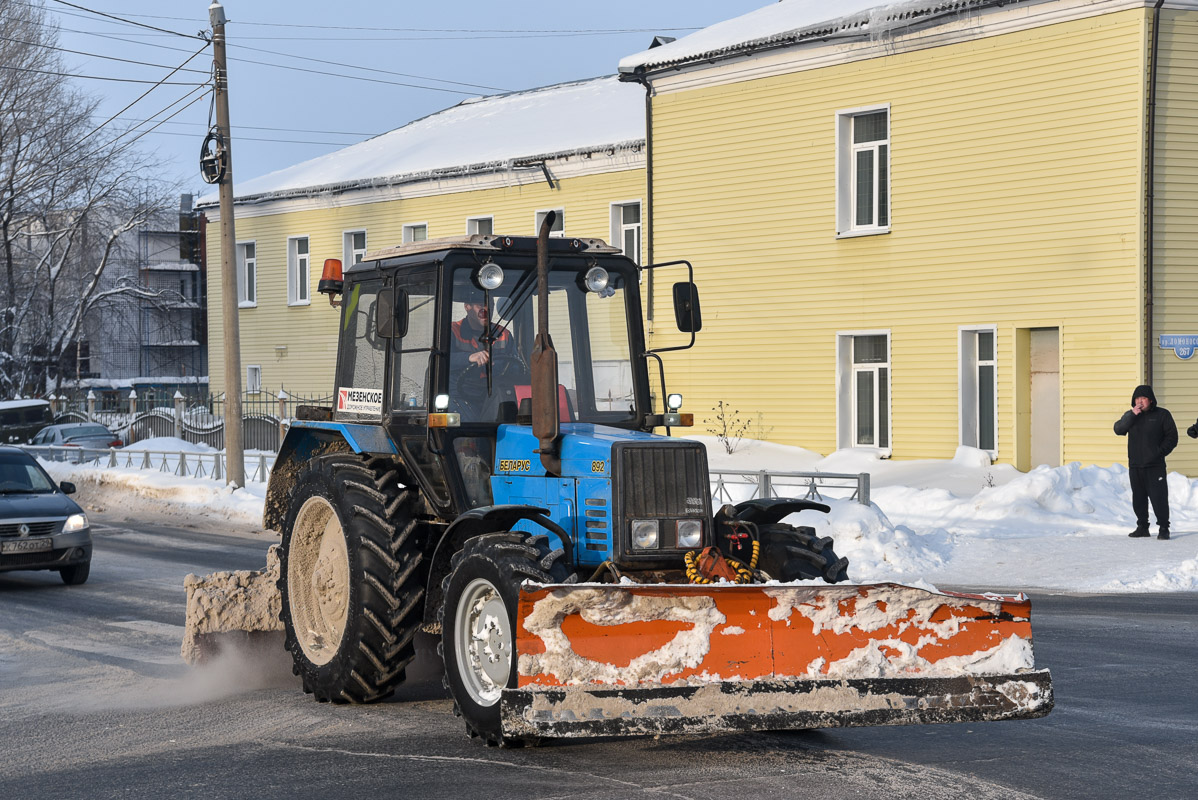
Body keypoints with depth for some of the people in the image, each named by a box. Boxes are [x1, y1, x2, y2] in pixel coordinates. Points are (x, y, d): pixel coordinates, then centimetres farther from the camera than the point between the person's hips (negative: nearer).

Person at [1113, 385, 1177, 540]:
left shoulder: (1162, 414, 3)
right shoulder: (1130, 416, 13)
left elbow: (1172, 437, 1)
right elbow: (1118, 429, -4)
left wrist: (1160, 452, -11)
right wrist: (1132, 415, -14)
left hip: (1155, 466, -4)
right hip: (1135, 466, 4)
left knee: (1159, 497, -9)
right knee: (1138, 498, 8)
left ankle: (1164, 527, -3)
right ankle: (1142, 526, 17)